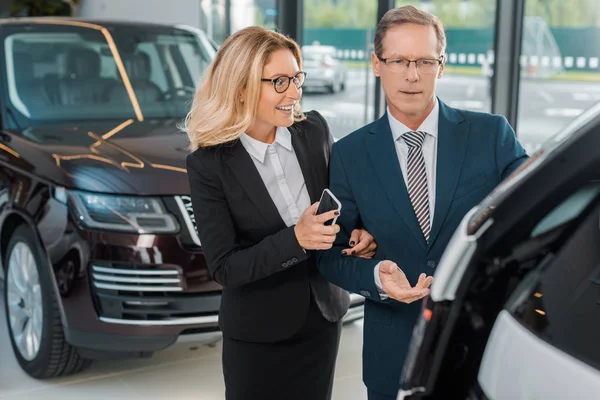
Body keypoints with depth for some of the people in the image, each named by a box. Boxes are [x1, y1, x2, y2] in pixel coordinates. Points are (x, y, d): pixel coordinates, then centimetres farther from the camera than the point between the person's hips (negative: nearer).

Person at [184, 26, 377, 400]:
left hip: (324, 315, 4)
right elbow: (224, 268, -18)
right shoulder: (210, 163, -17)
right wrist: (295, 238, -30)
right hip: (258, 333, -3)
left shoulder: (315, 130, -6)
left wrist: (356, 230, -12)